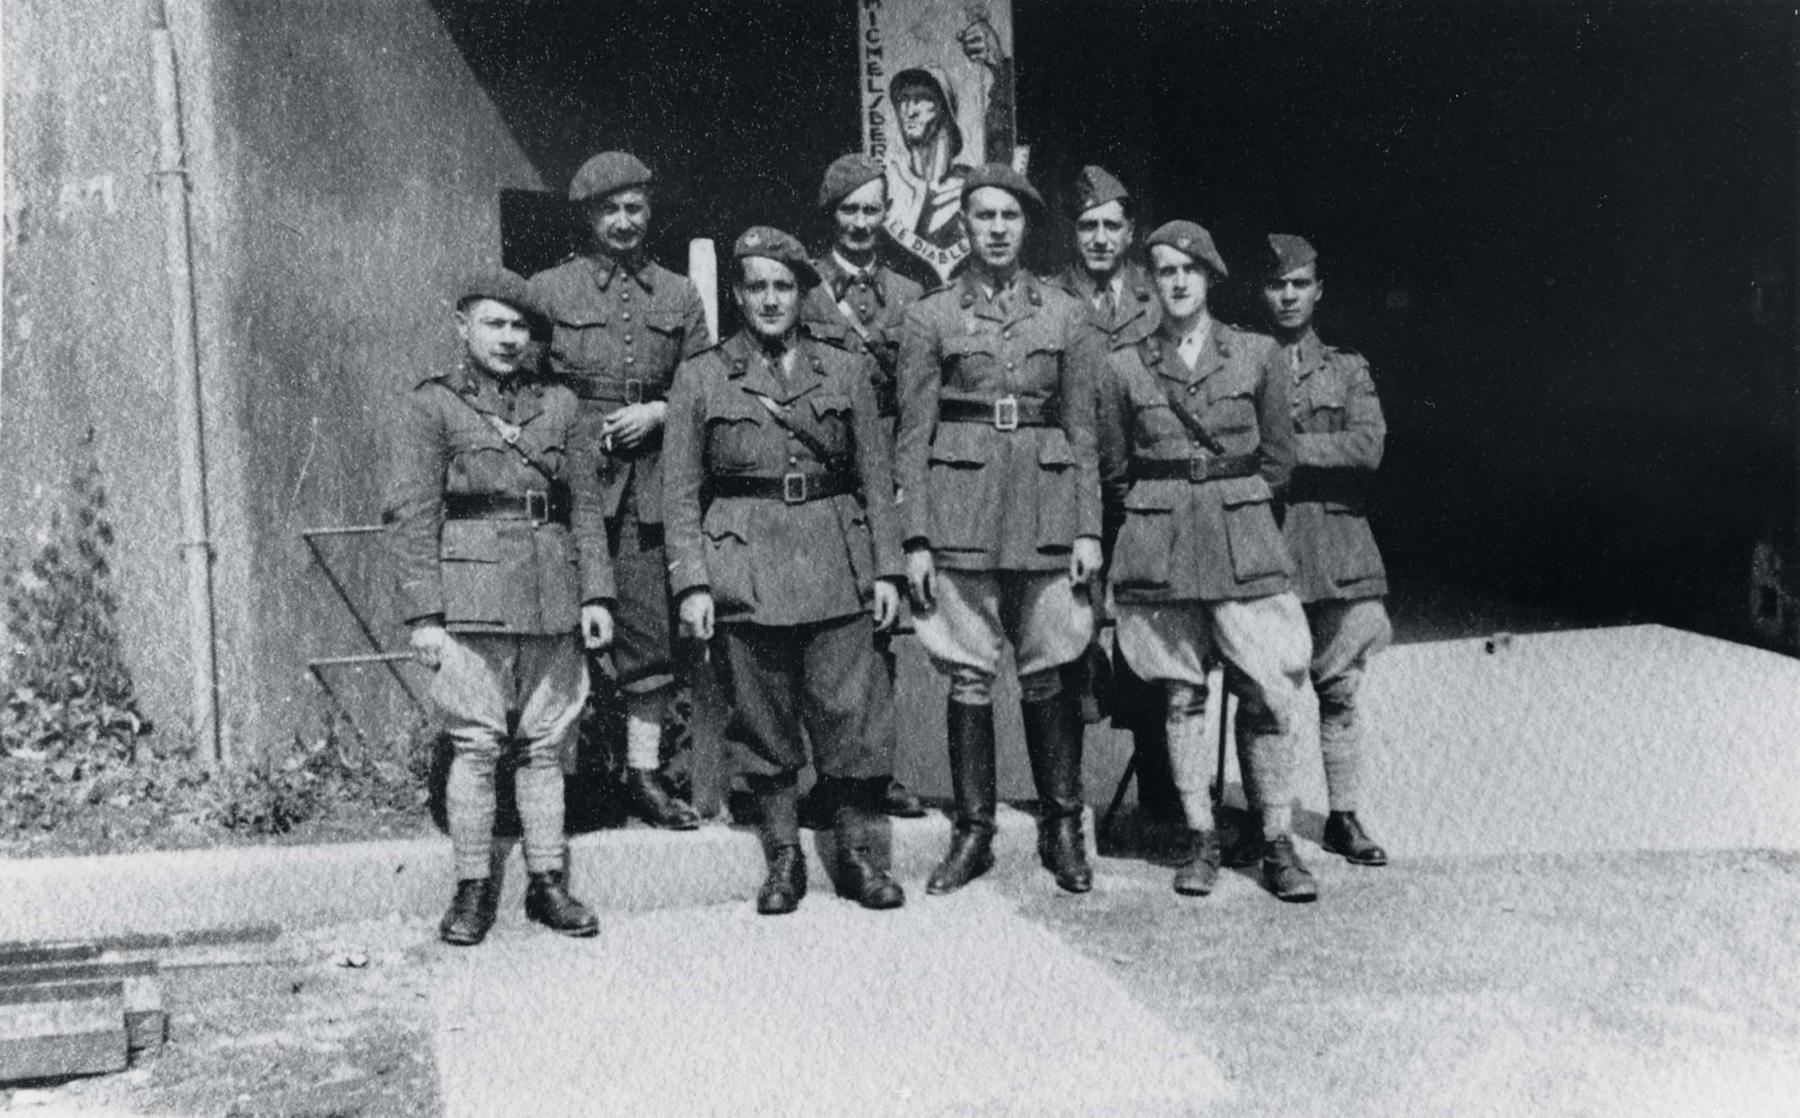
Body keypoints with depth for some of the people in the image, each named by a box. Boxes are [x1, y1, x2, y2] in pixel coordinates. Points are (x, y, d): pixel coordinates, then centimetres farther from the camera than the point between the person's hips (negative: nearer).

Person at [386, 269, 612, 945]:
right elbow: (411, 515, -2)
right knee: (475, 746, -2)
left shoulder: (558, 405, 13)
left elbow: (585, 504, 15)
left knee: (547, 746, 7)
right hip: (470, 600, -3)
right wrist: (423, 613, -9)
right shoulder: (430, 406, 2)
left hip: (553, 602, 4)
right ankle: (472, 890, 9)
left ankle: (548, 884, 16)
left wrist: (596, 593, 6)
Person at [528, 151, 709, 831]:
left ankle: (645, 773, 11)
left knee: (651, 632, 3)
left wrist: (656, 412, -5)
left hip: (649, 485, 2)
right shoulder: (549, 290, 7)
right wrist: (572, 435, -6)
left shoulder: (679, 297, 13)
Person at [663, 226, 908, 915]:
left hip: (837, 567, 1)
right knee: (763, 723, 4)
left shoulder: (846, 372, 10)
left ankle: (861, 856, 12)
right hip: (743, 568, -1)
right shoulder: (700, 378, 6)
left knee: (849, 715, -2)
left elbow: (877, 479, 10)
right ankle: (783, 861, 17)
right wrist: (692, 583, -5)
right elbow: (681, 492, 4)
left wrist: (886, 570, 3)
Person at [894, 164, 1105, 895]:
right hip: (961, 510, -1)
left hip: (1046, 509, 1)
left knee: (1046, 672, 4)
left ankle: (1063, 828, 16)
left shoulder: (1065, 316, 9)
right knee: (968, 675, 1)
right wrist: (916, 538, -3)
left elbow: (1082, 430, 10)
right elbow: (913, 434, 3)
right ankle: (972, 831, 12)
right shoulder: (931, 316, 5)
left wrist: (1089, 528, 2)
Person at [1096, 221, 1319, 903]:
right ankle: (1200, 839, 12)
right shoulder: (1125, 368, 5)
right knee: (1181, 694, 3)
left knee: (1267, 693, -4)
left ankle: (1277, 842, 5)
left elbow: (1278, 458, 11)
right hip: (1160, 547, 0)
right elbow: (1114, 473, 12)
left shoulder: (1256, 355, 6)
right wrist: (1161, 519, 11)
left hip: (1244, 540, 0)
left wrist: (1233, 509, 10)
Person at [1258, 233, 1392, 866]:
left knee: (1339, 689, 5)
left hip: (1337, 549, 2)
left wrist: (1285, 447, -11)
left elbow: (1368, 446, -4)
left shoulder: (1347, 370, 13)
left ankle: (1344, 816, 14)